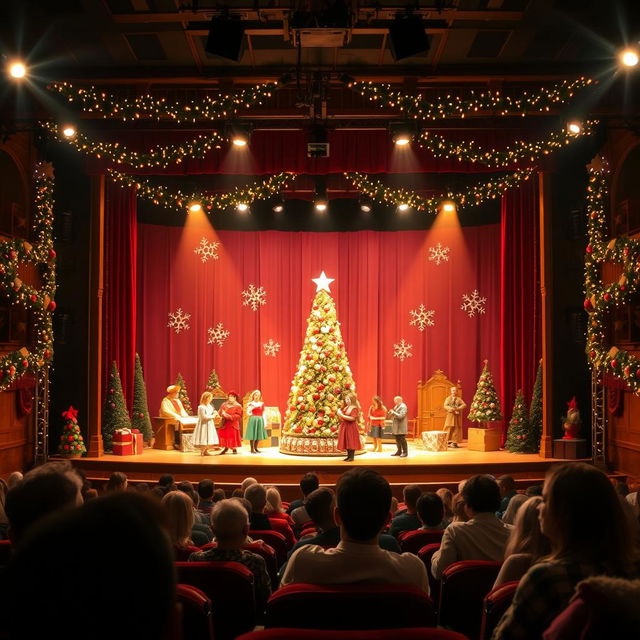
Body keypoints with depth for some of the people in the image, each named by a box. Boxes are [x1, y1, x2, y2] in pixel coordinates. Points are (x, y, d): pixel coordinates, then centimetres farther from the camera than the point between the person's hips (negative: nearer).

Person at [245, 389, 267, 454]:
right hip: (253, 419, -4)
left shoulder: (262, 404, 8)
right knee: (252, 434, -4)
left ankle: (256, 448, 19)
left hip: (260, 420, 4)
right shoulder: (251, 404, 0)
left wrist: (265, 422, 5)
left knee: (258, 434, 6)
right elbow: (247, 413, -5)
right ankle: (252, 449, 2)